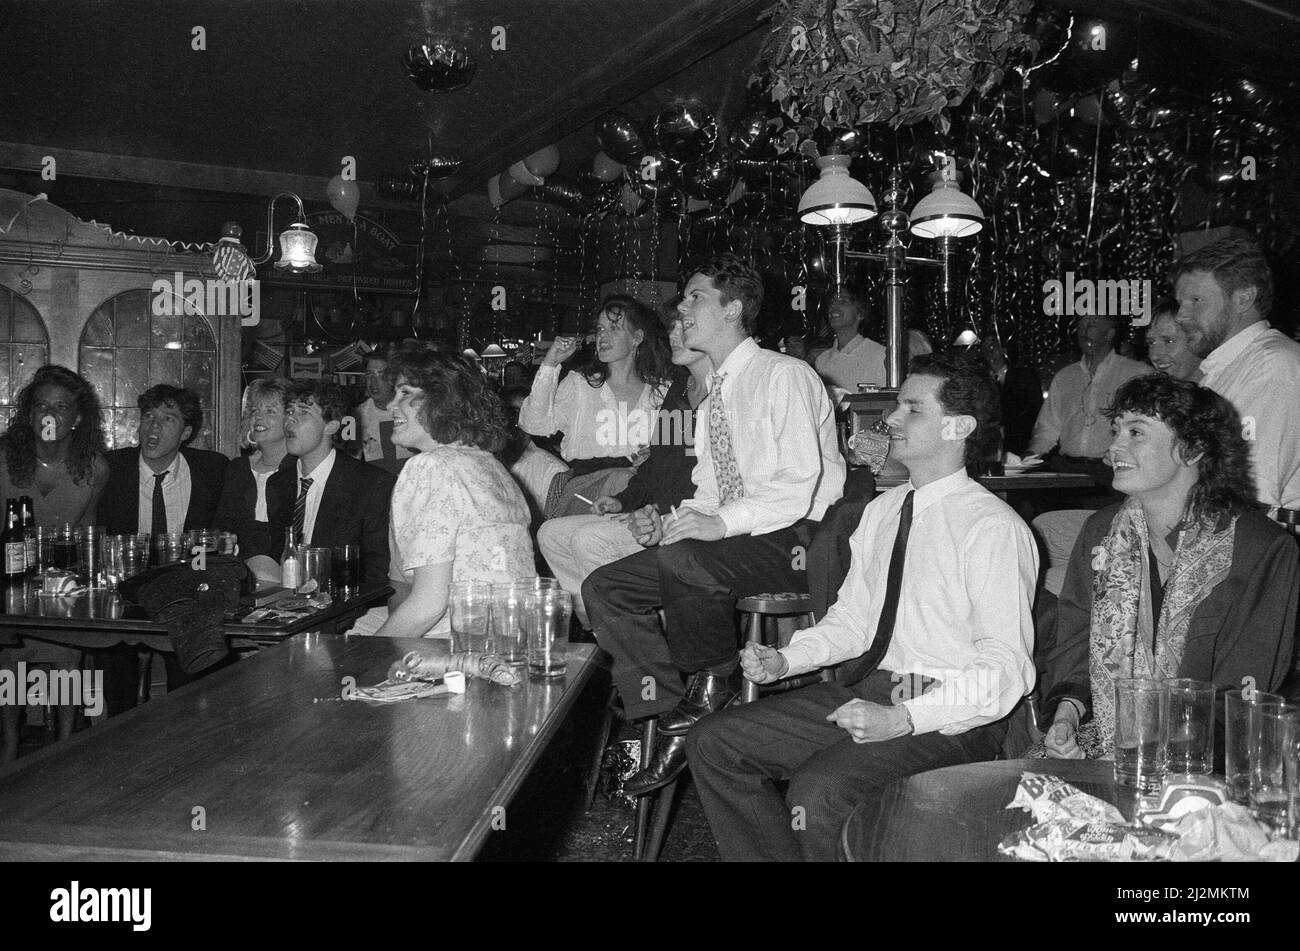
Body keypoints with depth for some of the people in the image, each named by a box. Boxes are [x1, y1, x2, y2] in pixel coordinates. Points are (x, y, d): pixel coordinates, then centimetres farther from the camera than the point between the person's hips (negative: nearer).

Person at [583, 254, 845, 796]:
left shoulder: (784, 375, -8)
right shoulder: (714, 398, 19)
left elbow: (801, 482, -18)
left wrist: (723, 521, -27)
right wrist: (666, 523, -2)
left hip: (797, 543, -8)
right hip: (729, 542, 8)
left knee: (681, 561, -36)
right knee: (604, 587, -7)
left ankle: (714, 681, -9)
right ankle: (676, 723, -6)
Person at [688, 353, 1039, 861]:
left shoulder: (993, 528, -13)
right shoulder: (881, 510, 11)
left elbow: (1005, 668, -17)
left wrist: (903, 718, -26)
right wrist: (785, 658, 1)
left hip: (950, 714, -8)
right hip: (866, 689, 8)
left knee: (817, 792, -31)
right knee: (712, 743, -1)